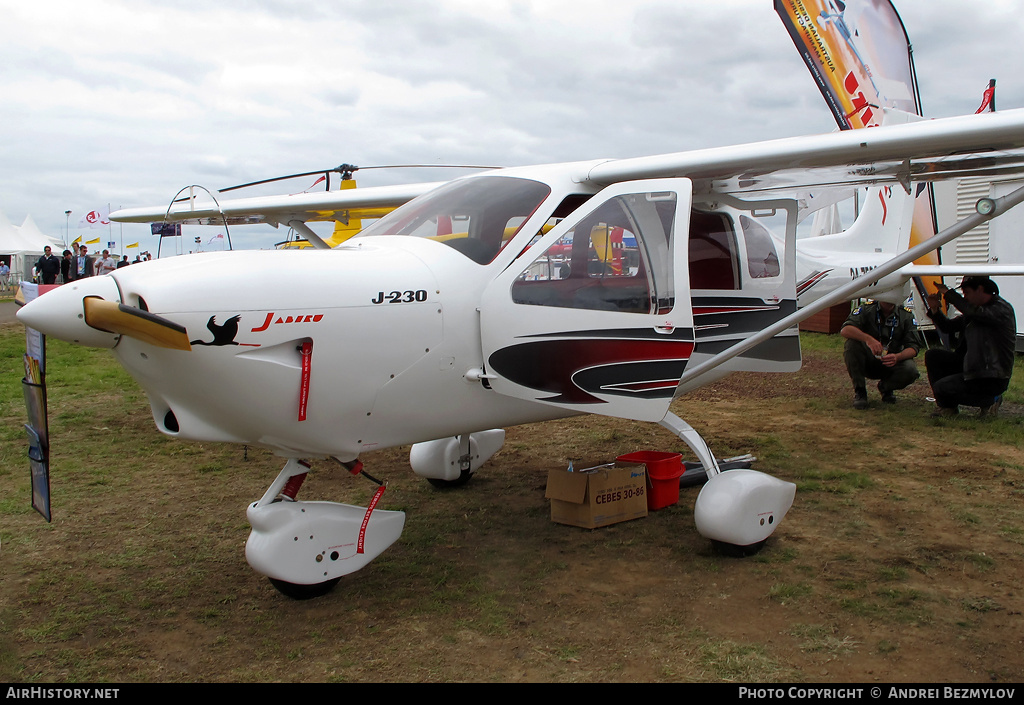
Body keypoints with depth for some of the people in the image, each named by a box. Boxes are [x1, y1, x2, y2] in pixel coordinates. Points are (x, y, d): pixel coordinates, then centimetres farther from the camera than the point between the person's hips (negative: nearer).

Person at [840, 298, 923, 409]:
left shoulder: (906, 316, -3)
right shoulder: (866, 310, -9)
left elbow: (914, 347, -8)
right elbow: (844, 330, -25)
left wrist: (897, 357, -31)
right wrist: (868, 339, -43)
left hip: (890, 364, 1)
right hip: (867, 364, -1)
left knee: (910, 369, -30)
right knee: (852, 343, -31)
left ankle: (885, 387, 7)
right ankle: (859, 391, -14)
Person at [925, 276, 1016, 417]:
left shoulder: (1002, 309, -16)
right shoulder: (974, 310, 11)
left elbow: (975, 312, -33)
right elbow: (947, 327, 14)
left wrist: (947, 293, -24)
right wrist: (934, 309, -5)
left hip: (992, 379, -9)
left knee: (941, 387, -19)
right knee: (932, 356, -1)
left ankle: (990, 400, 1)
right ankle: (947, 407, 5)